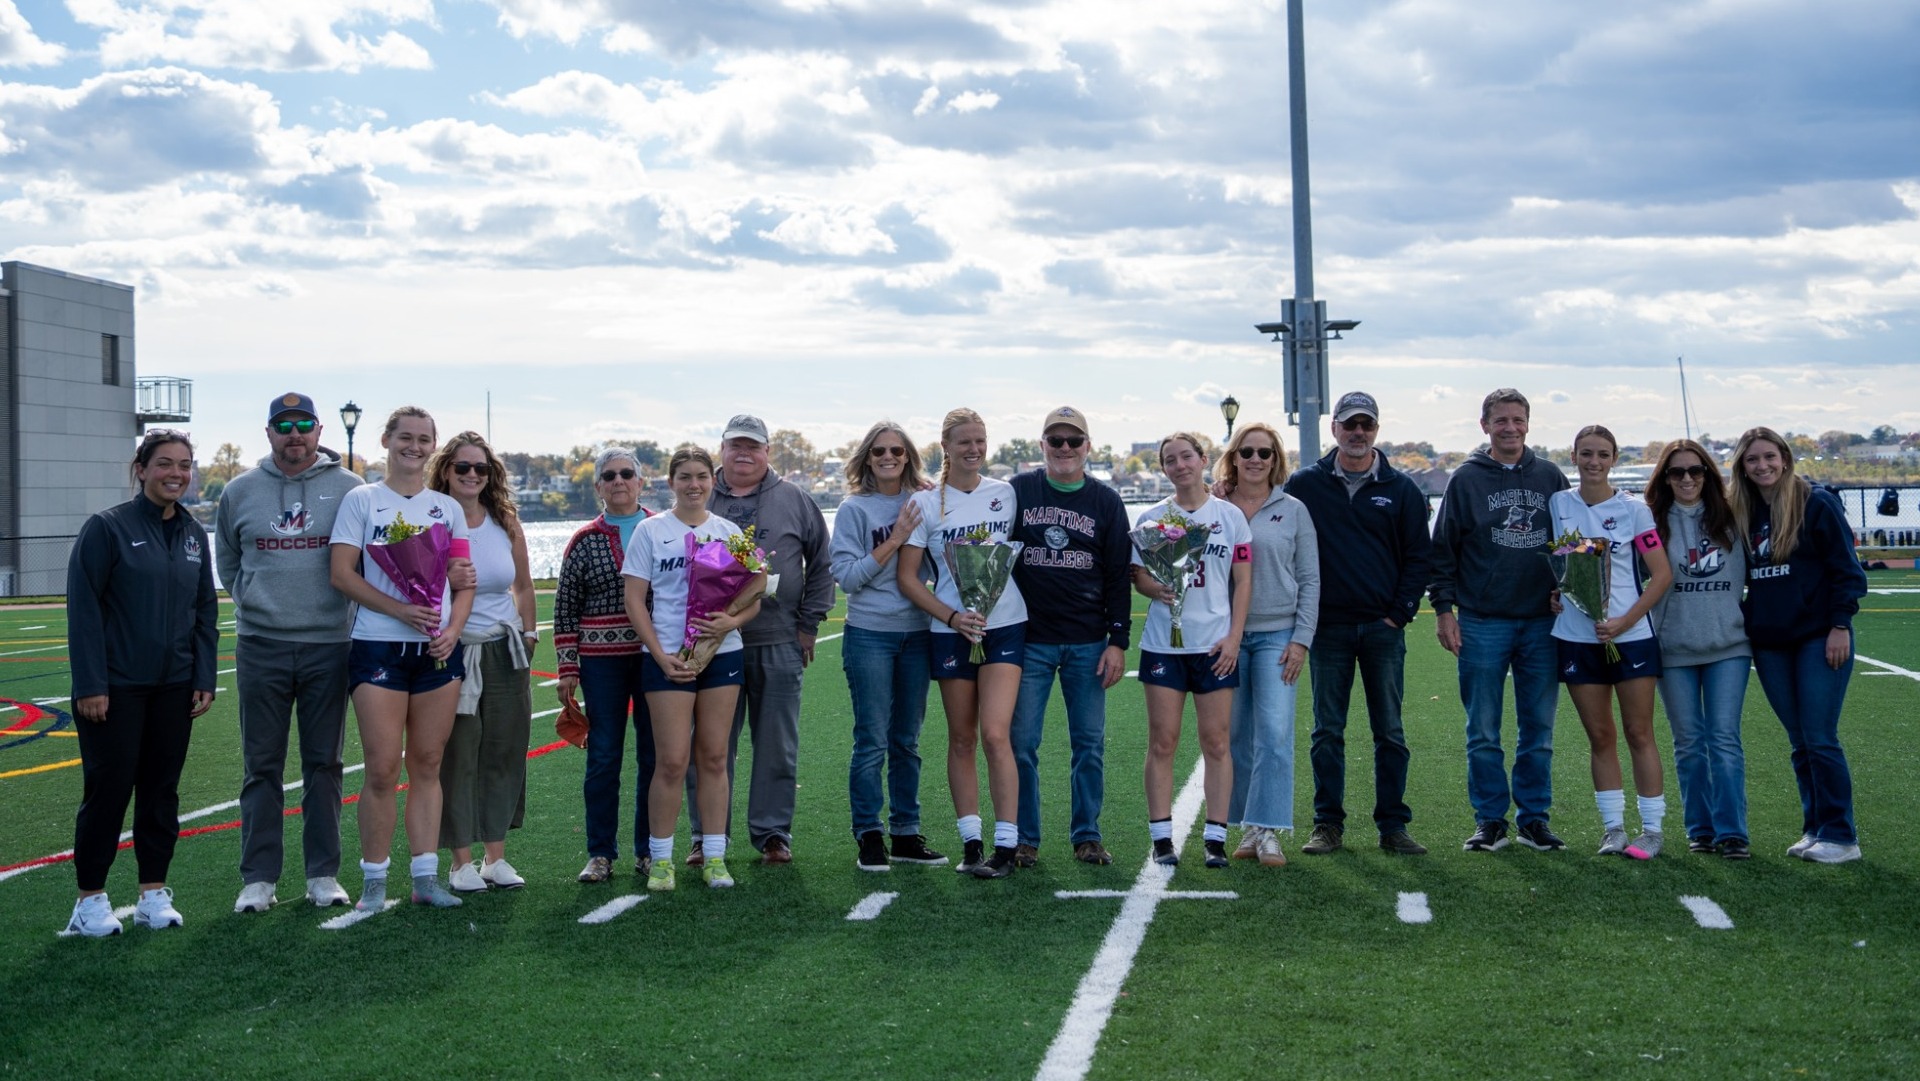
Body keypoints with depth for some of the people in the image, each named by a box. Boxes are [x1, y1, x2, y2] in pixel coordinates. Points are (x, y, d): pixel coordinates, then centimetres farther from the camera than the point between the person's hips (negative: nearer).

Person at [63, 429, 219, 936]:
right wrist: (90, 684, -13)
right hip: (115, 686, -5)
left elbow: (206, 610, 14)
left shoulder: (193, 534, 10)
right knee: (108, 788, -2)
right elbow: (82, 608, -9)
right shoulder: (107, 527, -6)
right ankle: (91, 899, 9)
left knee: (162, 788, 9)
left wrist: (204, 678, 6)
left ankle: (154, 893, 18)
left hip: (174, 687, 5)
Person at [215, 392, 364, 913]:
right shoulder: (240, 491, 6)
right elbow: (226, 561, 18)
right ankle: (258, 878, 10)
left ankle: (324, 874, 14)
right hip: (260, 645, 1)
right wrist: (253, 600, 9)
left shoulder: (348, 488, 1)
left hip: (329, 645, -1)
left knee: (325, 764, 6)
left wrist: (340, 602, 0)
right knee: (261, 767, 4)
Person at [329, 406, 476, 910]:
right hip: (379, 647, -3)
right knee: (382, 769, -5)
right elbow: (342, 573, -4)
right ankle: (374, 879, 6)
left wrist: (453, 630, -6)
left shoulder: (448, 508, 13)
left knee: (427, 766, 7)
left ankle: (425, 876, 12)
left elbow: (464, 581, 12)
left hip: (439, 650, 3)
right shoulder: (361, 500, 4)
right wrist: (400, 610, -16)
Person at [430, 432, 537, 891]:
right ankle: (462, 862, 8)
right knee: (458, 756, -1)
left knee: (505, 751, 7)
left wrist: (528, 637, 11)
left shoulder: (506, 522, 5)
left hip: (506, 651, 5)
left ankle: (496, 857, 17)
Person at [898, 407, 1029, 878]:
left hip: (1005, 626, 0)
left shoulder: (1006, 494, 6)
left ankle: (1006, 844, -7)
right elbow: (908, 578, -1)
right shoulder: (925, 503, 2)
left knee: (995, 733, -11)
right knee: (962, 739, 6)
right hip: (950, 632, 1)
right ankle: (970, 842, 15)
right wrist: (952, 616, -12)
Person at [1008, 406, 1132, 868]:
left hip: (1089, 643, 1)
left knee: (1089, 743, 4)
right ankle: (1024, 838, 10)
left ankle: (1087, 835, 15)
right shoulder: (1018, 491, 4)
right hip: (1029, 640, -1)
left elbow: (1118, 576, 6)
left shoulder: (1106, 501, 6)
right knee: (1021, 743, 0)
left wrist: (1118, 641, 0)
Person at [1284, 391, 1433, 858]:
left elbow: (1419, 555, 6)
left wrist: (1399, 613, -1)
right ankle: (1328, 824, 11)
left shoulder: (1401, 489, 5)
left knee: (1390, 732, 4)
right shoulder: (1305, 485, 3)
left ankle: (1393, 826, 10)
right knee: (1327, 731, 4)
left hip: (1383, 627, 0)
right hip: (1328, 627, 0)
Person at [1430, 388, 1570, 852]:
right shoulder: (1467, 479, 3)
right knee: (1483, 731, 2)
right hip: (1482, 623, -2)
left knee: (1538, 728, 6)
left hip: (1542, 622, 2)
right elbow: (1442, 549, 3)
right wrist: (1444, 608, -3)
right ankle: (1490, 820, 11)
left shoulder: (1551, 478, 9)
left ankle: (1534, 818, 15)